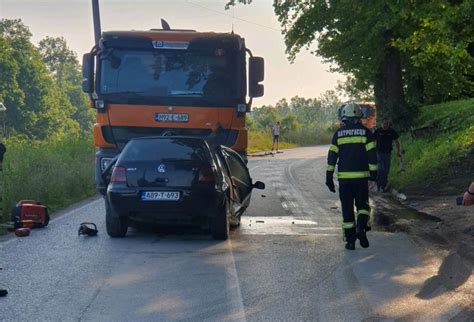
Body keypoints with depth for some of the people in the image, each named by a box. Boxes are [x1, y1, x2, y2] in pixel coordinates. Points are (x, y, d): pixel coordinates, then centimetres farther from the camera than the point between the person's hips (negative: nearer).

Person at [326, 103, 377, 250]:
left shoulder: (338, 133, 3)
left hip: (344, 177, 0)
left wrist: (329, 177, 6)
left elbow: (332, 156, 2)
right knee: (362, 204, 12)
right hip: (361, 176, 0)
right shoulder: (365, 132, 1)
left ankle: (350, 240, 6)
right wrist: (373, 173, 3)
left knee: (347, 208, 6)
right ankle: (361, 228, -14)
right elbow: (371, 154, -3)